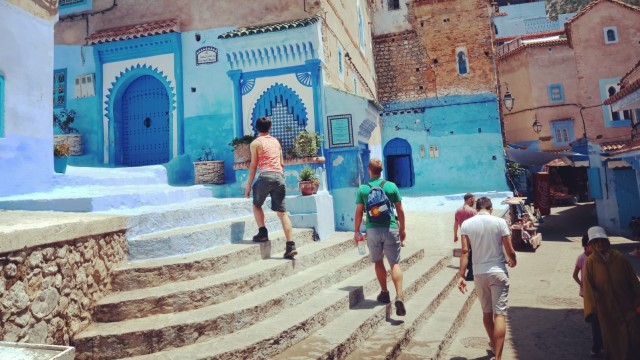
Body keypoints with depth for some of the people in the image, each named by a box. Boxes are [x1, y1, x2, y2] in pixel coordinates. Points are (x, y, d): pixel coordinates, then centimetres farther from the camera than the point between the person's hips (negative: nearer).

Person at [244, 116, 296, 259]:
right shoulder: (276, 141, 20)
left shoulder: (255, 143, 5)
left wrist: (248, 186, 4)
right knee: (282, 212, 3)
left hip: (266, 176, -4)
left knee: (257, 204, 20)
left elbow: (253, 166, 1)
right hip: (280, 177, 4)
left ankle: (263, 232, 5)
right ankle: (291, 245, -3)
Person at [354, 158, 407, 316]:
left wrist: (356, 231, 11)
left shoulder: (362, 189, 0)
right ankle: (399, 296, -12)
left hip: (373, 230, 0)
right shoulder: (391, 186, 2)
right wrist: (402, 229, 15)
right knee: (395, 263, 2)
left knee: (378, 262, 17)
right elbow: (400, 210, 4)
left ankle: (384, 292, 25)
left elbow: (359, 213, 0)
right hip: (391, 228, 0)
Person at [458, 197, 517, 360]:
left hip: (479, 274, 2)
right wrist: (513, 261, 18)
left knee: (486, 312, 19)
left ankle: (493, 344, 40)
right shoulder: (500, 222, -6)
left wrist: (461, 276, -6)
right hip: (498, 273, -2)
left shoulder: (466, 224, -2)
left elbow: (465, 251, -8)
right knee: (499, 314, 0)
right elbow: (510, 250, -4)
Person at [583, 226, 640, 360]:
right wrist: (592, 308, -22)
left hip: (627, 306, 1)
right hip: (607, 310, -1)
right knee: (614, 341, 11)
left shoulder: (619, 257, -5)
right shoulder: (590, 262, -8)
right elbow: (588, 287, -12)